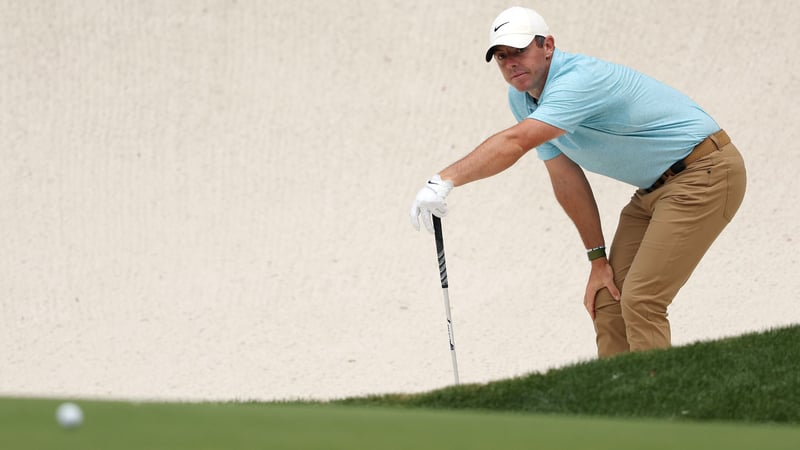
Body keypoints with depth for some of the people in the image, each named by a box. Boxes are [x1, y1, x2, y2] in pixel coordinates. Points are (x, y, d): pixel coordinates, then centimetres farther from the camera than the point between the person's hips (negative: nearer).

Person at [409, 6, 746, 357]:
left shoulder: (579, 79, -27)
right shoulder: (521, 99, 2)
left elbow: (515, 143, -42)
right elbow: (566, 181, 6)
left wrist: (445, 180, -50)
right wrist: (598, 258, 5)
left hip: (704, 173, -9)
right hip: (654, 188, 9)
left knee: (640, 300, -17)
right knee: (607, 298, 3)